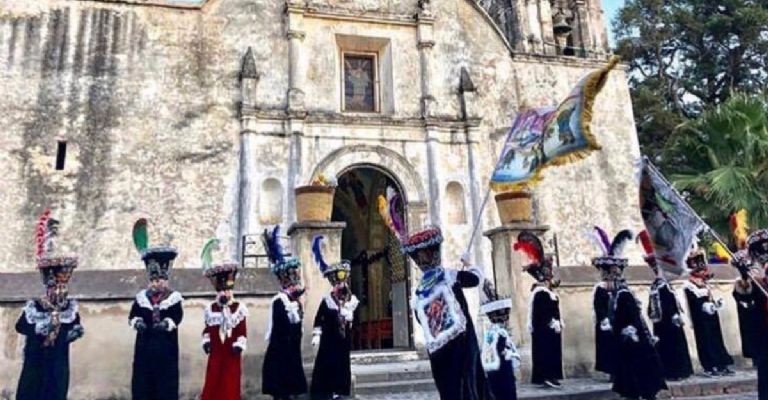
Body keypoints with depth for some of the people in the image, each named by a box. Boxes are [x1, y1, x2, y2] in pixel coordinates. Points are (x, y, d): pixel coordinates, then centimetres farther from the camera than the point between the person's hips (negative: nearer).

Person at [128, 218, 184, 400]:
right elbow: (133, 315, 0)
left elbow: (177, 316, -14)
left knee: (165, 381, 3)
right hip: (145, 347, 3)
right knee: (142, 381, 8)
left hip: (166, 347, -3)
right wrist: (137, 322, -21)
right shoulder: (141, 297, 8)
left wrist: (166, 323, -32)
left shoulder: (174, 297, -2)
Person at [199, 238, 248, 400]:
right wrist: (206, 341, -6)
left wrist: (239, 344, -17)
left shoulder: (238, 308, -4)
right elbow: (207, 329, 8)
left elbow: (242, 331, -6)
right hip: (215, 354, 2)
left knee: (230, 386, 6)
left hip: (231, 355, -2)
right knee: (212, 385, 5)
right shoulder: (211, 309, 5)